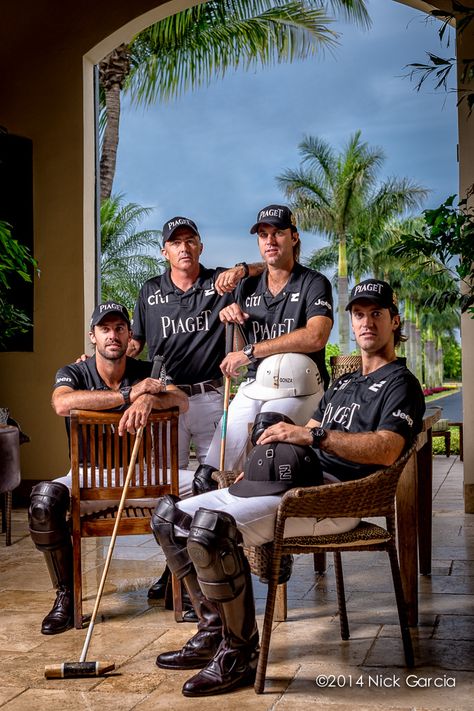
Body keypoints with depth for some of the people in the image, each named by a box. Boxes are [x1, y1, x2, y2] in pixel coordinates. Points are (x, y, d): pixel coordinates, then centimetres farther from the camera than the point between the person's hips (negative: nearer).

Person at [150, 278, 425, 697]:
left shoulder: (400, 383, 1)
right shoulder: (344, 383, 30)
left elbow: (386, 450, -17)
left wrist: (313, 435, -22)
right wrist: (257, 468, 13)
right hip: (297, 482, 9)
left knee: (211, 527, -30)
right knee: (170, 515, 4)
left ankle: (241, 654, -17)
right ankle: (214, 631, 6)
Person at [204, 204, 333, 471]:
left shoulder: (314, 283, -2)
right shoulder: (248, 287, 16)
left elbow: (315, 337, -21)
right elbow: (234, 349, 24)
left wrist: (250, 351, -19)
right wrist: (229, 319, 1)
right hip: (253, 385, 5)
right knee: (215, 467, -9)